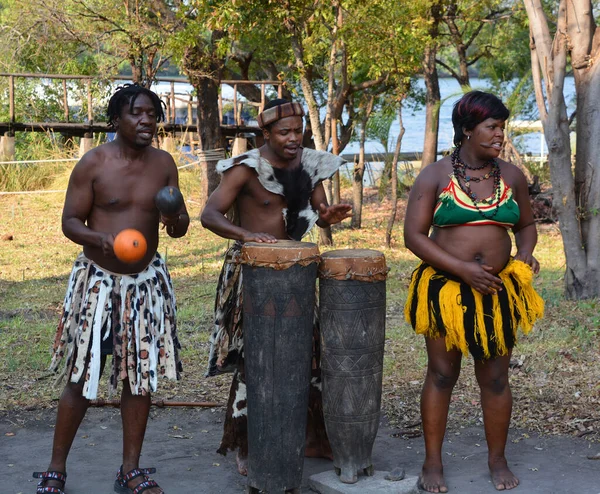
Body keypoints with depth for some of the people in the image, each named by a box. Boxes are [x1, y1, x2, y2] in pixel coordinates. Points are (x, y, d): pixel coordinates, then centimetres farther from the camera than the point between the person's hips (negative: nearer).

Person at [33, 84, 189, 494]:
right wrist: (100, 239, -27)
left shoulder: (164, 163, 2)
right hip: (98, 280, -4)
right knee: (82, 378, 0)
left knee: (141, 377, 7)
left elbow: (180, 229, 7)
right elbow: (70, 221, -7)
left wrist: (175, 218, -17)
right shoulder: (93, 163, -9)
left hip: (147, 282, 4)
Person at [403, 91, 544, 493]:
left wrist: (525, 255, -6)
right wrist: (464, 269, -19)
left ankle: (498, 460, 25)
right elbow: (413, 235, -10)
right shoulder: (435, 176, -6)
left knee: (495, 379, 9)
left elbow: (526, 224, 16)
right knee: (442, 375, 8)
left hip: (498, 292, 3)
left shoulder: (512, 176, 4)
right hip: (445, 290, -2)